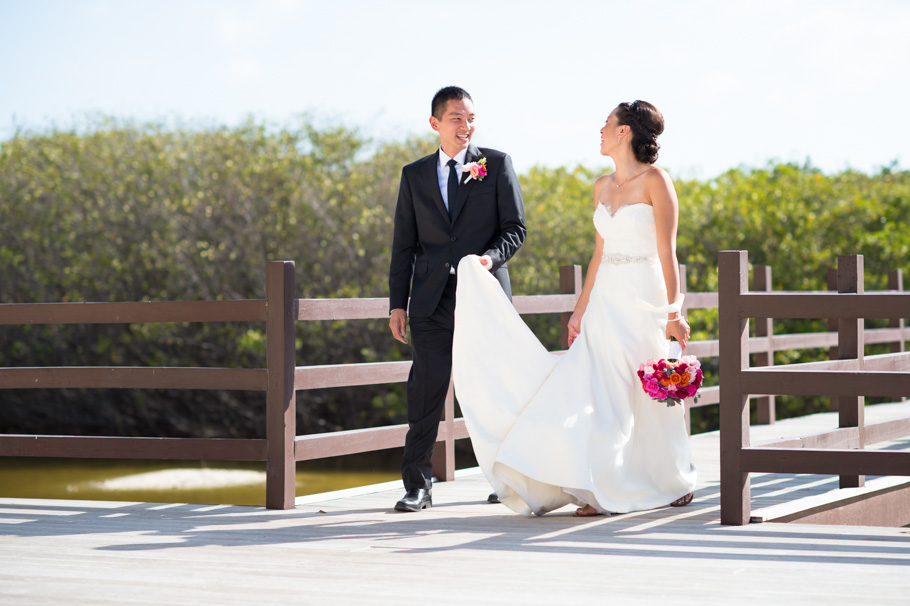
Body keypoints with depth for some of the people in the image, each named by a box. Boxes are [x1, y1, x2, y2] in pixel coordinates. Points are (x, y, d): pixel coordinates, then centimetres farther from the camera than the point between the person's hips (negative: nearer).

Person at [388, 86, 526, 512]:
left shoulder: (497, 164, 6)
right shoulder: (414, 175, 11)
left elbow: (515, 227, 3)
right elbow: (404, 244, 11)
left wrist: (492, 257, -17)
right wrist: (397, 303, 5)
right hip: (431, 301, 1)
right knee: (424, 393, -3)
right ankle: (418, 486, 2)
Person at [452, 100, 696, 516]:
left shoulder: (655, 181, -10)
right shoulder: (603, 187, 11)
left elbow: (667, 251, -13)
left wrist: (674, 311, -17)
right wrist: (581, 308, 13)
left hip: (643, 299, -7)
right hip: (606, 300, 7)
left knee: (649, 401, 0)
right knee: (597, 395, 0)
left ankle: (675, 484, 15)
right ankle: (604, 492, 4)